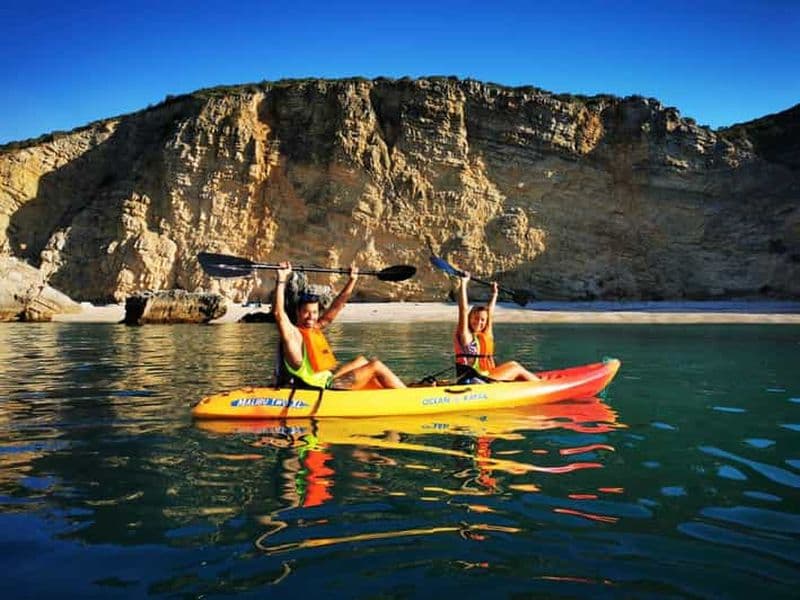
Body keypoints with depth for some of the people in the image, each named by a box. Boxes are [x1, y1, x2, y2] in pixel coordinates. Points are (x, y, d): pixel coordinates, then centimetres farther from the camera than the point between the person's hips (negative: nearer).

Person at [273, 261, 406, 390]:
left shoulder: (316, 328, 11)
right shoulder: (293, 334, -12)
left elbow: (337, 305, 16)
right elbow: (278, 312, -29)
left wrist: (353, 280, 16)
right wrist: (282, 279, -32)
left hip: (329, 379, 9)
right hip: (321, 387, -9)